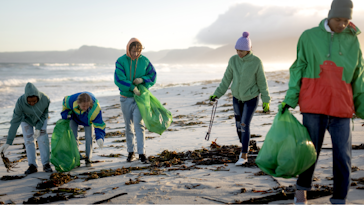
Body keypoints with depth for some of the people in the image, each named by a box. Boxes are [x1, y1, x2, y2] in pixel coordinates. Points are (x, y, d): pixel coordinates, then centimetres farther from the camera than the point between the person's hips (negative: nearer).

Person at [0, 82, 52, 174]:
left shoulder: (45, 99, -36)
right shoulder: (20, 102, -39)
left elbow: (45, 114, -17)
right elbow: (15, 122, -36)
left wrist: (38, 128, -28)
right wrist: (8, 142, -37)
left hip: (40, 118, 0)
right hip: (26, 119, 0)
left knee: (42, 138, -14)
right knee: (28, 140, -10)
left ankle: (46, 164, -7)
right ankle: (32, 166, -2)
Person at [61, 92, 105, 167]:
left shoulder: (95, 109, -44)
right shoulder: (71, 100, -40)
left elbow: (99, 124, -38)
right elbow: (65, 100, -12)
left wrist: (99, 138, -51)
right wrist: (65, 114, -15)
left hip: (88, 119, -1)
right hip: (74, 117, 1)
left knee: (88, 137, -8)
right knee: (73, 136, -3)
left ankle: (88, 159, 7)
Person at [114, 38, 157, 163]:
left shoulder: (144, 61, -2)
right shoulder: (121, 61, -7)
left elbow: (153, 76, 2)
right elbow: (118, 79, -16)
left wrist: (142, 79, -17)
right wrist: (132, 87, -26)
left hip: (140, 96, -1)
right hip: (126, 97, 1)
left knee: (138, 123, -11)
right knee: (128, 126, 9)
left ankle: (142, 153, -9)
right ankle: (130, 152, 20)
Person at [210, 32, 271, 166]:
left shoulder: (256, 62, -18)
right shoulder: (233, 60, -10)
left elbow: (262, 81, -9)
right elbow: (227, 79, -1)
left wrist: (266, 100, -7)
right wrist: (217, 94, -1)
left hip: (251, 98, -3)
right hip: (237, 97, 4)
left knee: (245, 125, -9)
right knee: (238, 125, 9)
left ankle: (244, 156, 1)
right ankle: (244, 148, 32)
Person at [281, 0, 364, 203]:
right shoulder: (309, 37, 2)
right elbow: (298, 70, 4)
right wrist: (290, 99, -2)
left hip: (341, 107, 2)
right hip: (314, 104, -2)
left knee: (343, 155, -1)